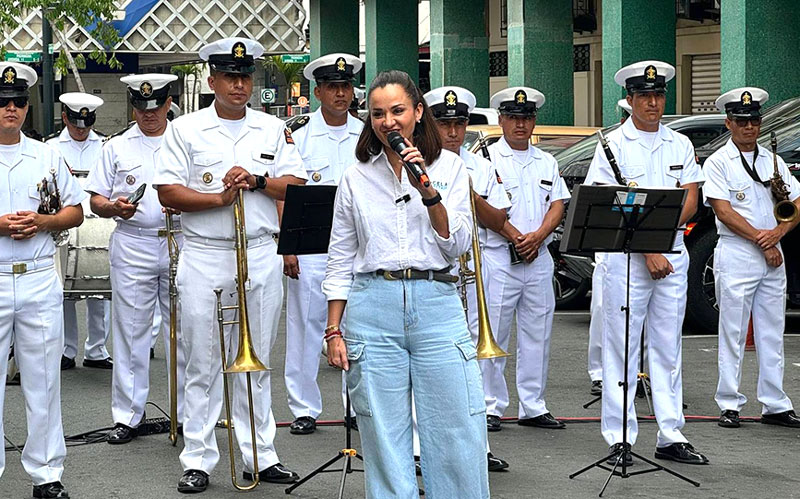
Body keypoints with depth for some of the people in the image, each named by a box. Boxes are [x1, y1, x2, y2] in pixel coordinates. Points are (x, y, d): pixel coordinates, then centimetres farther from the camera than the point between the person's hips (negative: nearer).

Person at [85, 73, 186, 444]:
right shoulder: (117, 147, 11)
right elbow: (96, 200, 9)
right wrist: (115, 208, -12)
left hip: (181, 243, 0)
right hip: (132, 246, 0)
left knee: (183, 331, 3)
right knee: (131, 331, 1)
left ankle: (188, 413, 11)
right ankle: (127, 416, 8)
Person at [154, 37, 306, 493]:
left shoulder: (274, 129, 10)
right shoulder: (185, 130, 2)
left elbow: (297, 185, 5)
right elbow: (168, 193, -5)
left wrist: (256, 180, -11)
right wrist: (219, 198, -16)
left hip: (262, 256, 2)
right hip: (204, 258, -2)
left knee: (257, 364, 9)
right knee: (203, 366, 2)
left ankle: (261, 456, 15)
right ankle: (198, 461, 8)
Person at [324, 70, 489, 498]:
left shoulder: (448, 166, 7)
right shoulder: (356, 177, 9)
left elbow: (457, 245, -1)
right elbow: (340, 260, 10)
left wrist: (427, 190, -12)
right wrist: (333, 331, 4)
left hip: (437, 305, 0)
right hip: (372, 308, 0)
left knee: (458, 437, -2)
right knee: (384, 439, 1)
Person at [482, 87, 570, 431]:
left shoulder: (547, 163, 16)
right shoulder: (487, 158, 0)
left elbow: (558, 206, 8)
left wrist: (537, 236, -10)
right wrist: (514, 238, -16)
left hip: (539, 259, 5)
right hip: (498, 258, -5)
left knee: (537, 336, 7)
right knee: (493, 335, -3)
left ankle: (533, 408, 14)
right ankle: (491, 407, 4)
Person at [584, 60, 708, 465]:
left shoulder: (680, 145, 13)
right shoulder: (614, 144, -1)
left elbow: (690, 202, 6)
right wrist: (648, 250, -16)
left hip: (672, 256, 4)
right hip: (625, 257, -4)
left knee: (668, 348, 8)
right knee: (621, 349, -3)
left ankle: (671, 438, 12)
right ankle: (619, 440, 1)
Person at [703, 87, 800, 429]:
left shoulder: (772, 161, 14)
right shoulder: (718, 162, -1)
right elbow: (724, 211, -10)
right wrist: (761, 240, -13)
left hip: (773, 257, 5)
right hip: (735, 256, -5)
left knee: (772, 334, 6)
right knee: (733, 334, -2)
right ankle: (729, 405, 3)